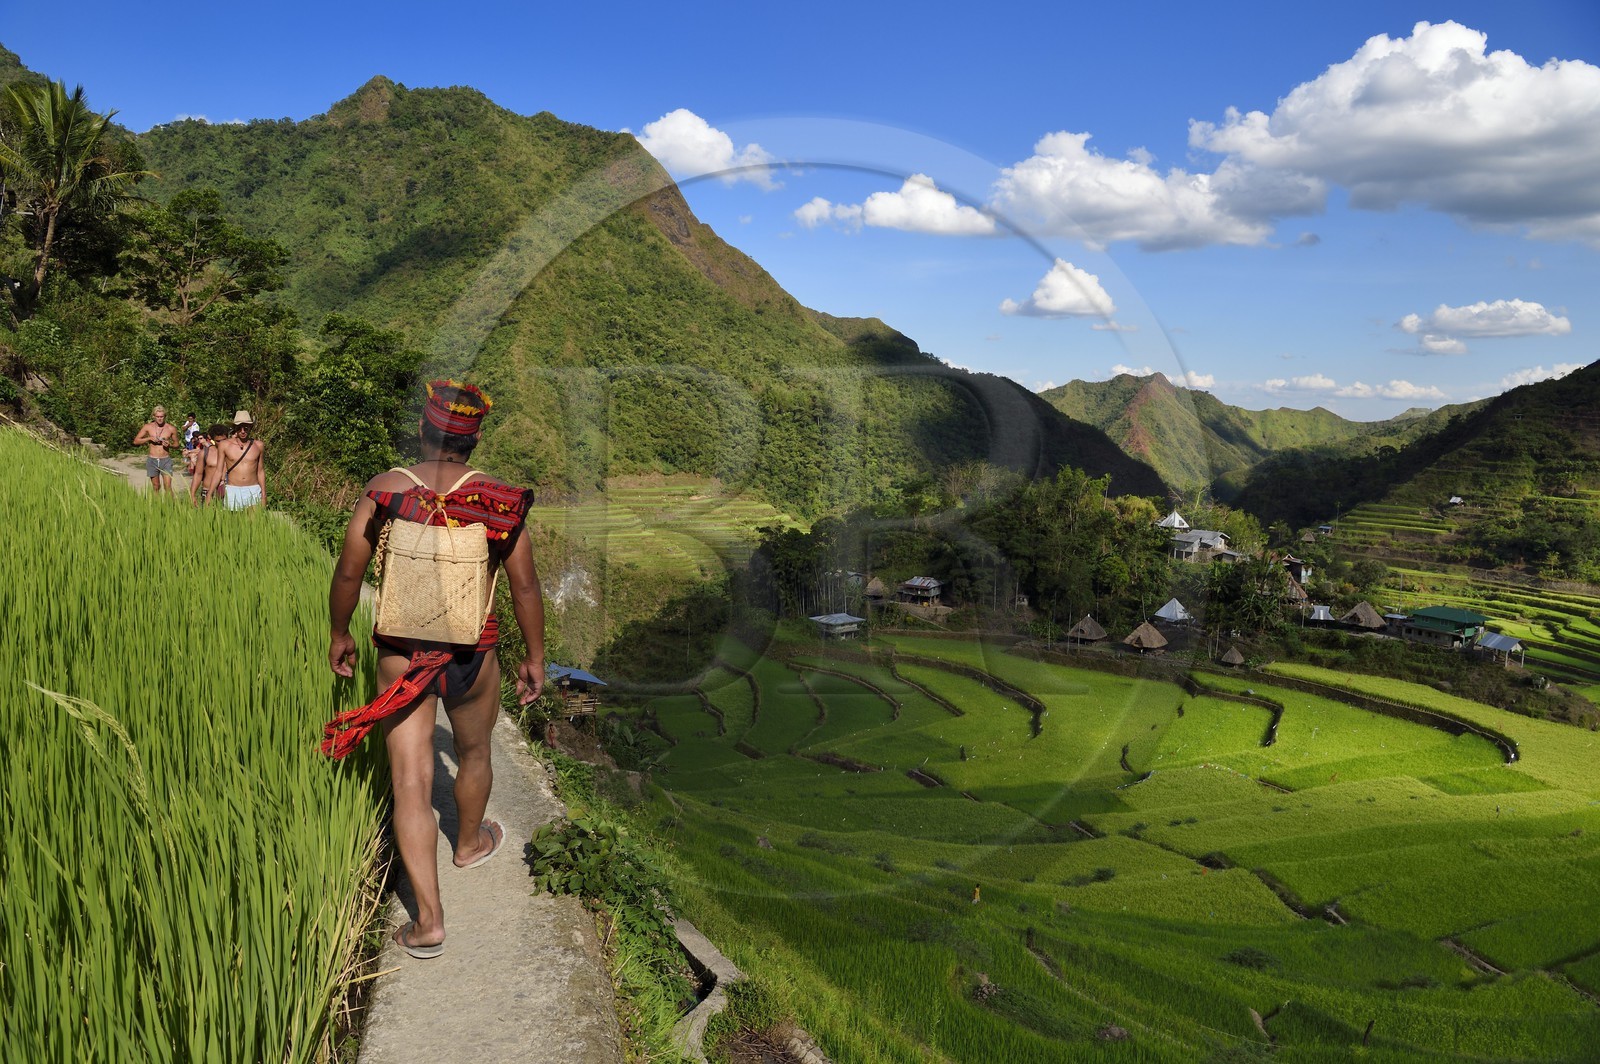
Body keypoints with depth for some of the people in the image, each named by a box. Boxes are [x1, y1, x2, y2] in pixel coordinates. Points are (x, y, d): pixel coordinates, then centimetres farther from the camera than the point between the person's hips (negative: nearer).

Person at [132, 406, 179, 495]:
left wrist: (169, 445, -12)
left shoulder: (171, 429, -2)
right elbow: (135, 441, 3)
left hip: (166, 460, -1)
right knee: (156, 487, 10)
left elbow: (176, 444, 10)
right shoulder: (148, 427, 0)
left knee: (168, 487, -11)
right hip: (152, 460, 2)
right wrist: (149, 438, -12)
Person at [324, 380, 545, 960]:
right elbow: (525, 586, -8)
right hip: (472, 654, 0)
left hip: (400, 653, 0)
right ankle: (470, 843, 53)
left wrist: (339, 635, 13)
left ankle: (429, 920, 6)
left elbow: (348, 572, -4)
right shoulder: (498, 500, -11)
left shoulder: (385, 488, -9)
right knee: (473, 753, 27)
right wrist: (535, 657, 5)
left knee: (410, 784, 5)